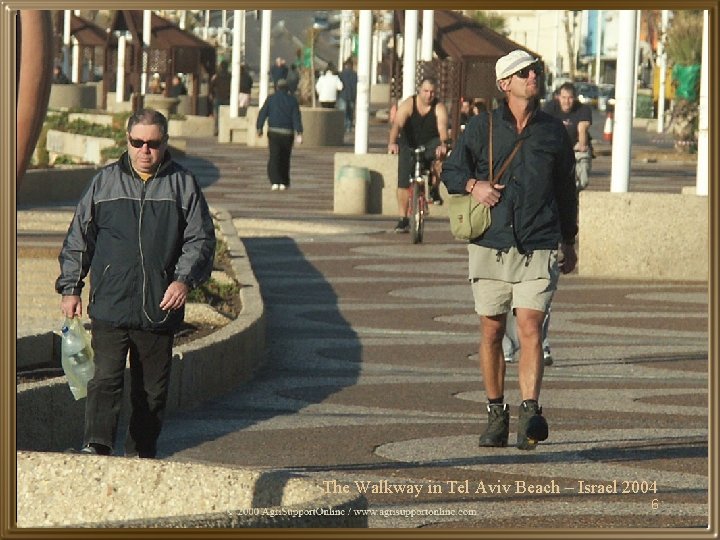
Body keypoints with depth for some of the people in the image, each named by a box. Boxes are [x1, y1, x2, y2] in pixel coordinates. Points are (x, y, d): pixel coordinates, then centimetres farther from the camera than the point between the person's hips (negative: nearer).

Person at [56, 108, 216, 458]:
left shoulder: (183, 185, 6)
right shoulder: (104, 182, 8)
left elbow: (201, 239, 5)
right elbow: (78, 239, 13)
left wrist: (185, 279, -11)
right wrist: (70, 288, 7)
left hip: (160, 311, 1)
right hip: (109, 307, -1)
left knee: (152, 389, 7)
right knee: (105, 379, -14)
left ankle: (142, 455, 17)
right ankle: (96, 446, -21)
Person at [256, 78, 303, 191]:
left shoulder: (271, 99, 3)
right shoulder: (292, 100, 3)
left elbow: (262, 114, -2)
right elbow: (296, 117, -5)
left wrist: (259, 128, 4)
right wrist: (299, 133, -9)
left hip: (273, 132, -1)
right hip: (287, 133, 1)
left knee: (274, 157, -3)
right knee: (285, 158, 15)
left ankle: (275, 182, -19)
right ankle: (284, 183, 20)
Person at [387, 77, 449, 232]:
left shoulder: (439, 108, -15)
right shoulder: (408, 105, -16)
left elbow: (442, 128, -31)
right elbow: (397, 124, -30)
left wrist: (443, 144, -53)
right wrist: (392, 143, -50)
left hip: (430, 146, 0)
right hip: (409, 147, 0)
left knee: (439, 149, -34)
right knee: (403, 182, -9)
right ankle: (403, 220, 0)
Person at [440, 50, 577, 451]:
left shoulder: (554, 131, 9)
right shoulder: (482, 127, 6)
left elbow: (566, 189, 20)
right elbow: (451, 171, 14)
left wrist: (569, 242, 23)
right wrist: (473, 185, -9)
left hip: (539, 248, -1)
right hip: (491, 247, 1)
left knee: (530, 327, -14)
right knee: (492, 331, 5)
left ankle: (530, 412, -18)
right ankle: (496, 415, 16)